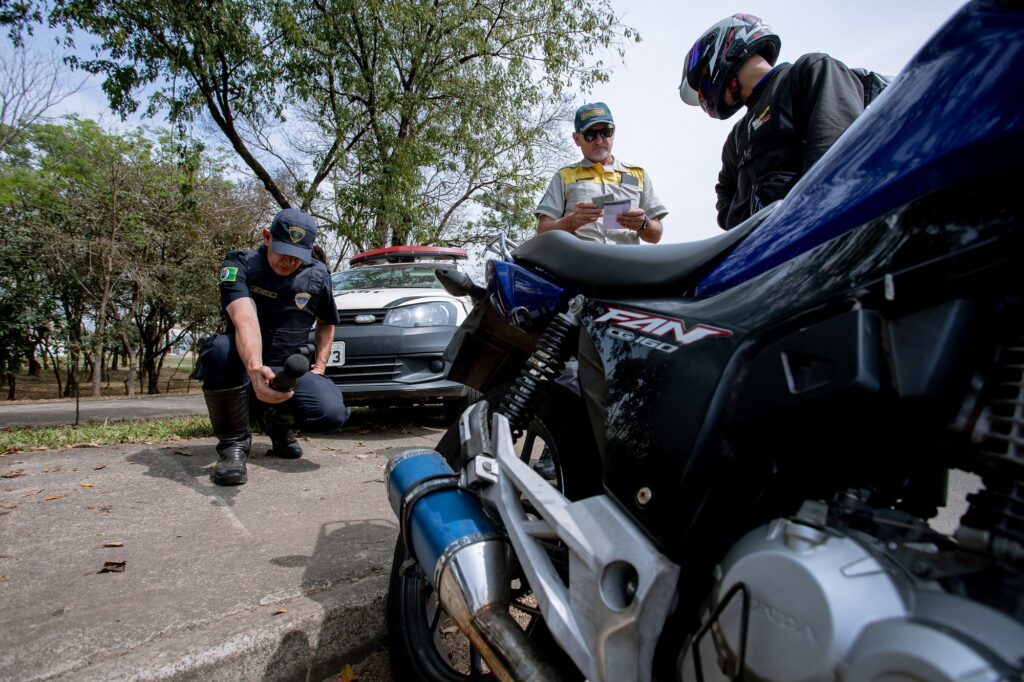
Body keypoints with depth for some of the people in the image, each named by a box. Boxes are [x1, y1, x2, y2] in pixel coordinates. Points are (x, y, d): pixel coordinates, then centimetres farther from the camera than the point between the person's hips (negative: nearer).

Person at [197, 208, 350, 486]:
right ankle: (233, 442, -16)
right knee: (222, 348, -38)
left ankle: (276, 419, 10)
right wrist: (255, 369, -51)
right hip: (244, 367, -2)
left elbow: (326, 323, 17)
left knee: (331, 414, -27)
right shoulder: (240, 264, -13)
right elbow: (244, 318, -32)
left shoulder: (318, 276, -1)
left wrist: (319, 367, 3)